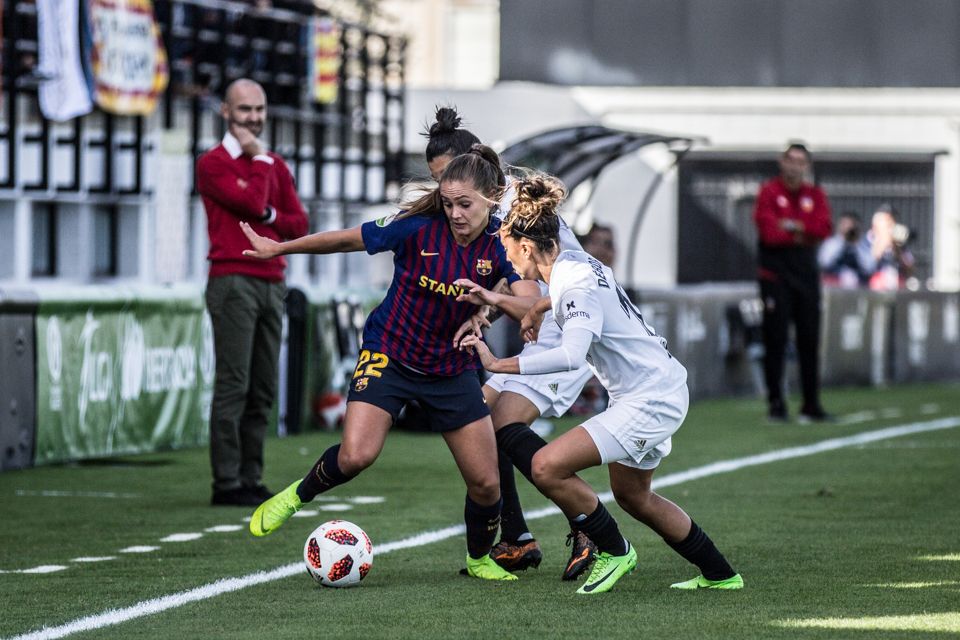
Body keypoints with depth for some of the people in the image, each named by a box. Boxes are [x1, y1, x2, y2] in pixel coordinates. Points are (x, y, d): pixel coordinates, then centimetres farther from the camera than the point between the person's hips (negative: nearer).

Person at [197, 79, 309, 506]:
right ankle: (227, 484, -9)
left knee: (263, 391, 5)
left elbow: (299, 224, 12)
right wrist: (260, 159, -3)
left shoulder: (275, 165, 19)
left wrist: (269, 215, -7)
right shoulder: (213, 164, -1)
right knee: (233, 386, -9)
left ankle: (251, 480, 9)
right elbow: (251, 202, -15)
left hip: (272, 285, 7)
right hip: (234, 283, -7)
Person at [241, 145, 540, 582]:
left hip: (453, 367, 3)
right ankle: (298, 495, 5)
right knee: (356, 455, -25)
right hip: (389, 354, -3)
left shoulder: (502, 244, -13)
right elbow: (348, 239, -6)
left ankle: (479, 558, 30)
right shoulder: (419, 229, -18)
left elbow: (532, 307, -24)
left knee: (486, 482, 1)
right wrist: (279, 248, 3)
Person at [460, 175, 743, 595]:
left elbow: (570, 355, -40)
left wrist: (497, 365, -37)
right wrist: (538, 309, 24)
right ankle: (719, 575, 36)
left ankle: (615, 552, 1)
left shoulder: (577, 286, -23)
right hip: (661, 389, 11)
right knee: (632, 495, 27)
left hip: (650, 402, -11)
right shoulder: (575, 262, 4)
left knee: (547, 467, -18)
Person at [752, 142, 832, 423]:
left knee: (809, 340, 5)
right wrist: (804, 237, -6)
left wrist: (795, 226, -14)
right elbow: (769, 232, -14)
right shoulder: (769, 192, -2)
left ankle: (811, 404, 11)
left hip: (806, 274, 4)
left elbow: (824, 228, -5)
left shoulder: (815, 195, 10)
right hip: (775, 276, -4)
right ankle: (776, 403, 1)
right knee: (775, 340, -4)